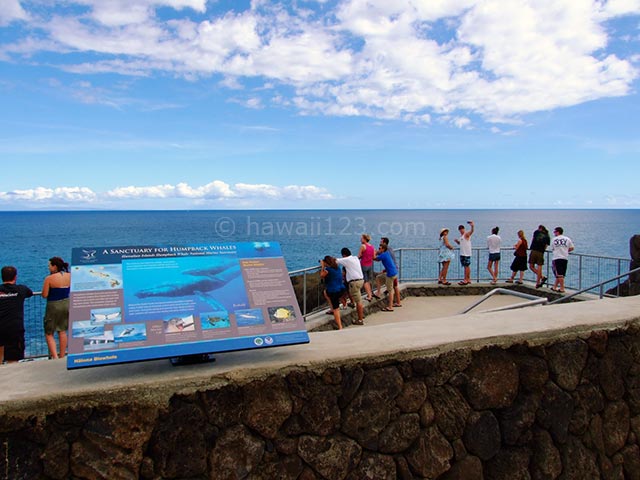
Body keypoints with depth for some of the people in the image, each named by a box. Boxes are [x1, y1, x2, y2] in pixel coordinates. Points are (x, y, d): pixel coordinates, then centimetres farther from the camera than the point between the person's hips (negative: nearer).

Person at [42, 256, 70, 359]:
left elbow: (44, 295, -13)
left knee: (49, 334, 8)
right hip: (66, 304, 5)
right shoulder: (69, 276, -3)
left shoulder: (49, 278, -17)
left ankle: (55, 356, -5)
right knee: (62, 331, 18)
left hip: (53, 306, -5)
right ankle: (62, 356, 24)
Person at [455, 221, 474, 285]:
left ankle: (466, 280, -6)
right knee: (466, 266, 12)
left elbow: (471, 231, -31)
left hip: (466, 253, -9)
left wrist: (472, 227, -53)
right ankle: (468, 279, 18)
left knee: (466, 266, -7)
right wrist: (457, 241, 7)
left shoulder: (466, 234, -9)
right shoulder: (461, 235, 18)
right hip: (462, 253, 9)